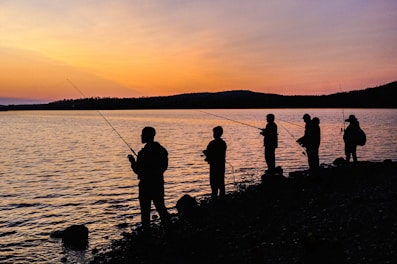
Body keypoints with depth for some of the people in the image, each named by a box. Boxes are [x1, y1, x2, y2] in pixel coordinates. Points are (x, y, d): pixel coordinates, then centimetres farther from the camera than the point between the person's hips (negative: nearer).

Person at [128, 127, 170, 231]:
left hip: (146, 184, -7)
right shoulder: (162, 150, 3)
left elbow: (137, 170, -13)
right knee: (161, 207, 16)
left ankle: (147, 230, 7)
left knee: (145, 210, 3)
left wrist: (132, 161, 2)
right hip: (159, 182, 7)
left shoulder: (144, 153, -18)